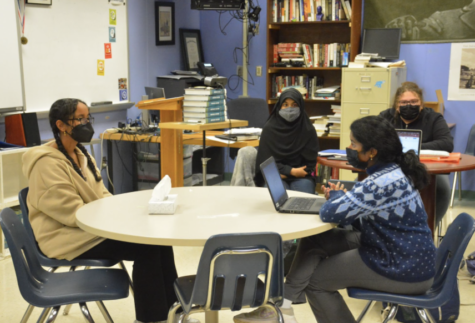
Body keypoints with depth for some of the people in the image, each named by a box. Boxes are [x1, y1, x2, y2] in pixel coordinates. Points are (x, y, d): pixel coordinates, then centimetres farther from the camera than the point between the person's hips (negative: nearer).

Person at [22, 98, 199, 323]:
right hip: (68, 237, -9)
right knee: (145, 247, -21)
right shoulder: (47, 163, -17)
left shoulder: (80, 155, 13)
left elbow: (102, 195, 15)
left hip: (92, 227, 9)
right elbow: (74, 213, -21)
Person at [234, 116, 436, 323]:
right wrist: (342, 198, -4)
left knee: (314, 279, 2)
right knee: (315, 239, 4)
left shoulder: (383, 183, -28)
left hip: (405, 270, -9)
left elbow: (330, 213, -27)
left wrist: (337, 197, -4)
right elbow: (366, 217, 14)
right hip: (396, 250, 9)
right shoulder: (390, 171, 4)